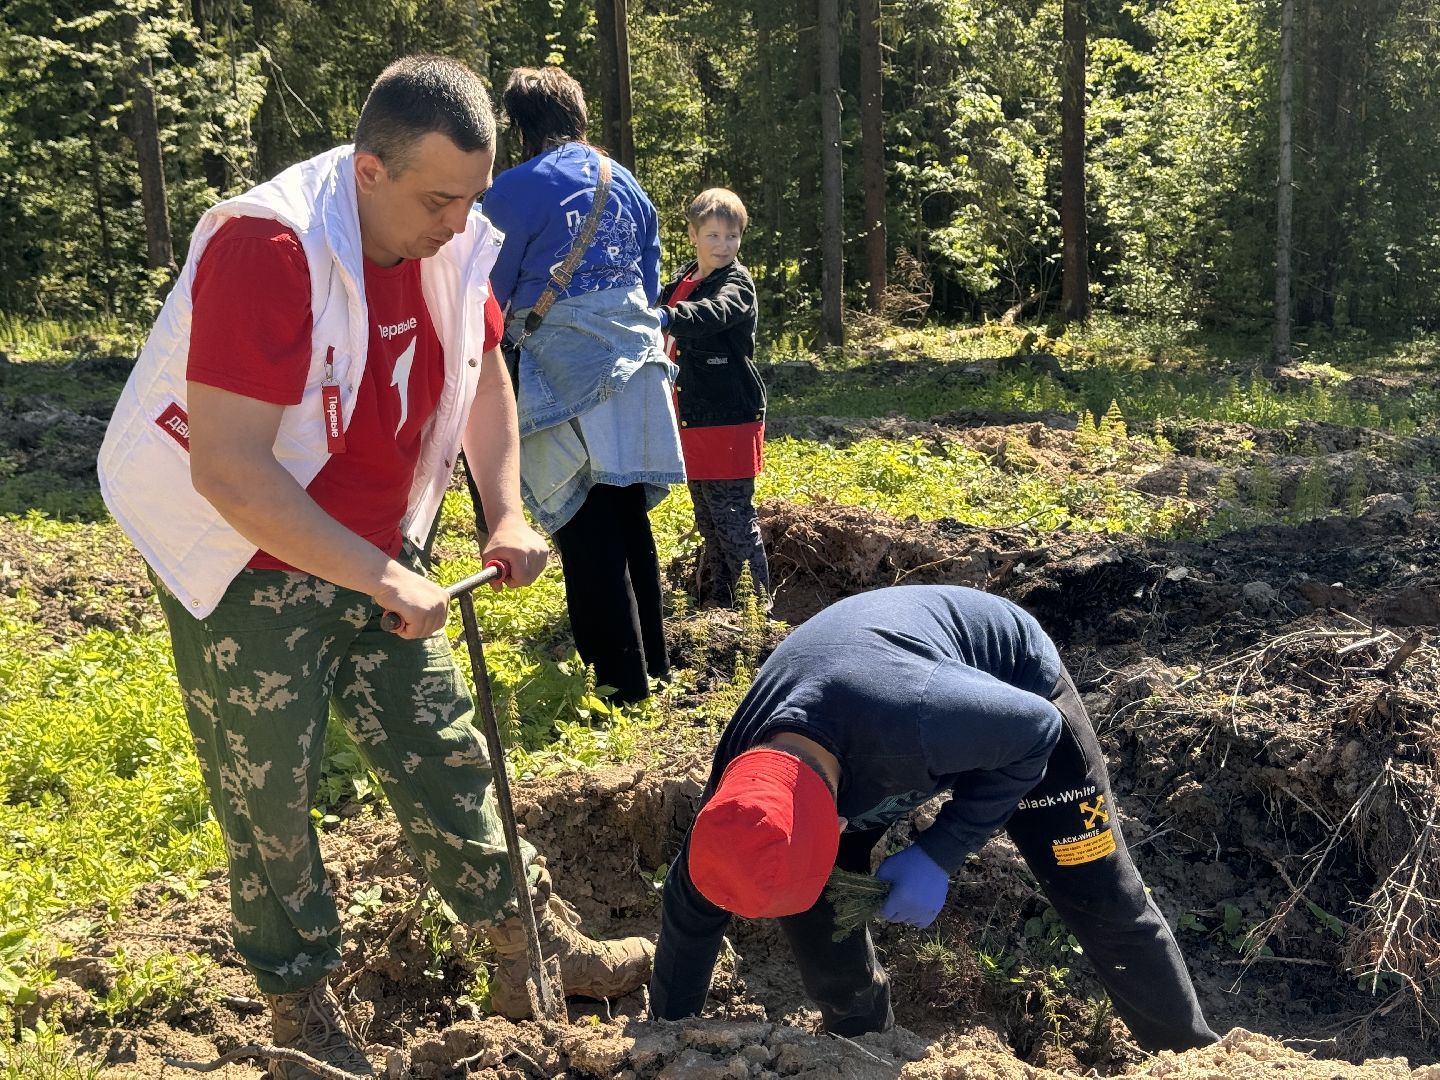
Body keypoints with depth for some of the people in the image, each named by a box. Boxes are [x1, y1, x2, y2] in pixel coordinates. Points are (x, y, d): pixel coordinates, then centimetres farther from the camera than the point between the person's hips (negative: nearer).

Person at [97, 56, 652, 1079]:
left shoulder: (453, 240, -6)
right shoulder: (266, 247, -28)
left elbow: (482, 370, 12)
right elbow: (227, 471, -32)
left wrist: (508, 511, -2)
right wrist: (384, 581, -29)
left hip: (375, 550, 6)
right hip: (244, 563, -6)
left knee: (443, 748, 10)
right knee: (268, 793, 6)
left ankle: (534, 949, 23)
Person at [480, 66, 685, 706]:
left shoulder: (515, 190, -6)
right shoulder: (626, 183, 12)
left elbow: (491, 293, -2)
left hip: (564, 371, -6)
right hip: (635, 364, 6)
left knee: (586, 528, -1)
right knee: (630, 515, 15)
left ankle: (621, 679, 2)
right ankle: (652, 658, 24)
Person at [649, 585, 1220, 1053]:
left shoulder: (910, 719, -47)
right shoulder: (740, 776, -28)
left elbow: (1037, 731, -26)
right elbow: (691, 901, -10)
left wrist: (937, 854, -28)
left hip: (1014, 684, -4)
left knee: (1102, 899, -3)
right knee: (807, 900, -4)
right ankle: (865, 1044, 18)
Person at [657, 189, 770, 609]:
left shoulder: (737, 284, -10)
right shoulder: (680, 283, 13)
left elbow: (711, 314, -33)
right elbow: (669, 343, 24)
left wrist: (668, 317, -50)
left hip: (730, 420, -8)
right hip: (691, 419, 8)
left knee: (733, 518, -7)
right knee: (708, 519, 15)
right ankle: (715, 603, 26)